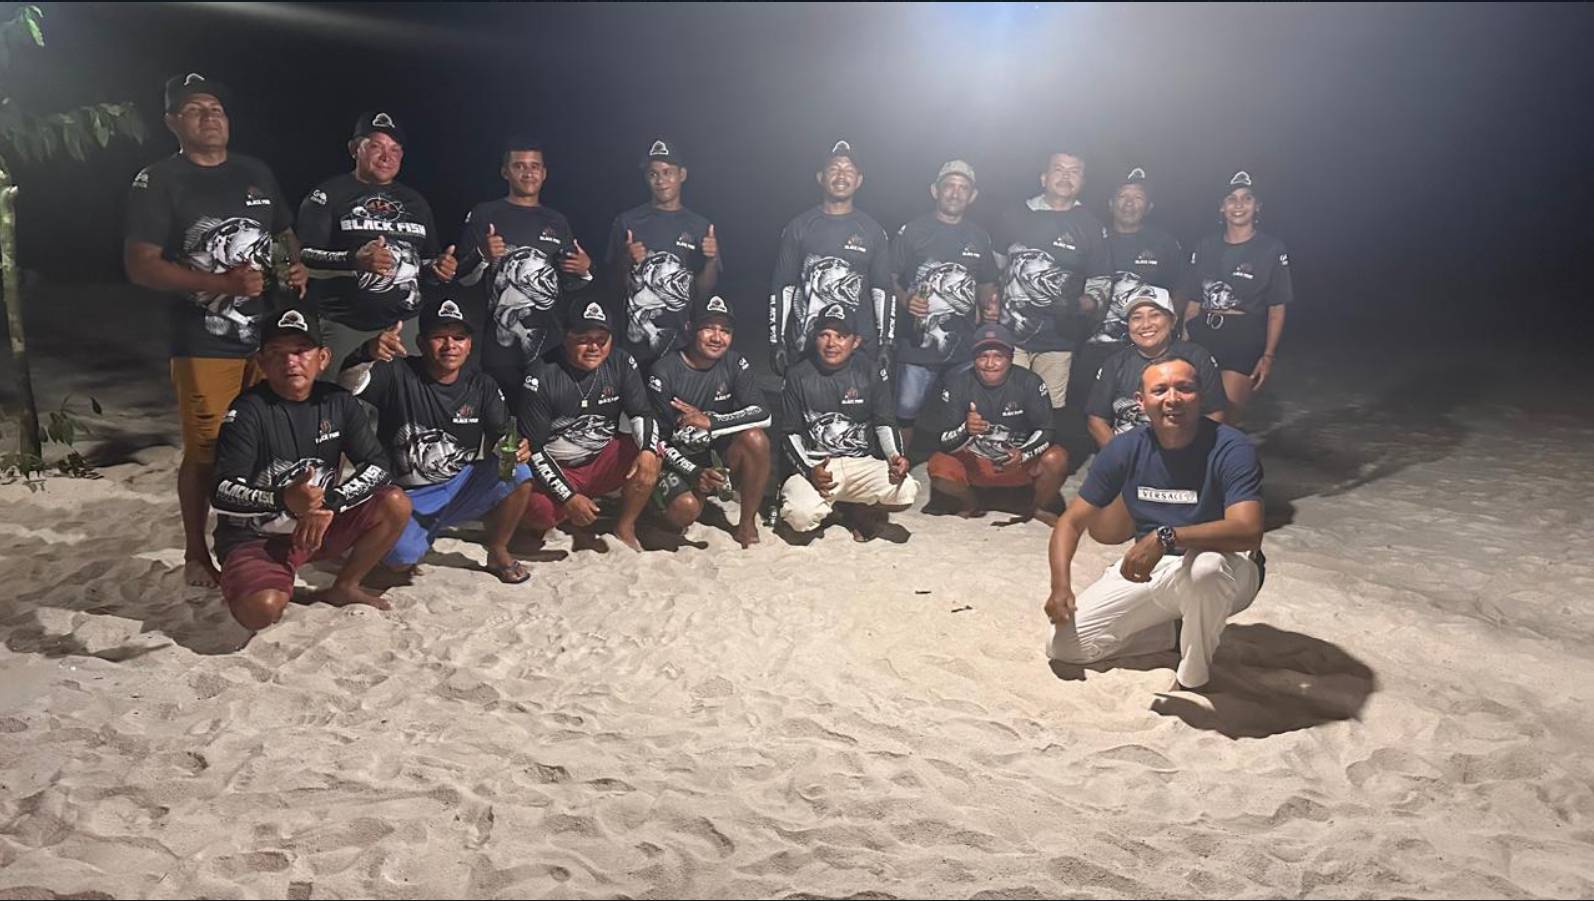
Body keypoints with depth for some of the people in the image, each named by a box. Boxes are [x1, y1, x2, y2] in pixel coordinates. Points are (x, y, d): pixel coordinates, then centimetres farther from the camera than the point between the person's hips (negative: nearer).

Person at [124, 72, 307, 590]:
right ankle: (196, 552, 16)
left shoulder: (256, 173, 14)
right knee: (204, 451, 0)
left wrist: (297, 268, 0)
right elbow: (140, 265, -10)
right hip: (205, 343, -5)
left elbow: (286, 234, 24)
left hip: (269, 333, 5)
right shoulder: (159, 182, -3)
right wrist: (221, 283, -21)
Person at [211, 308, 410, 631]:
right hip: (254, 535, -4)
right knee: (261, 611, -32)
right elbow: (222, 493, -20)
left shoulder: (339, 402, -2)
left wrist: (329, 503, -22)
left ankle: (343, 589, 5)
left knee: (396, 504, -17)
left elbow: (376, 465, -5)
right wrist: (284, 500, -39)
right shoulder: (248, 410, -16)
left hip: (319, 523, 5)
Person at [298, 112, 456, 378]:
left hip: (404, 326, 4)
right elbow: (303, 258, -7)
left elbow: (427, 266, 23)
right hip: (344, 327, -4)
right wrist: (354, 260, -24)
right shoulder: (327, 195, 2)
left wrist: (439, 269, 0)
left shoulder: (416, 202, 18)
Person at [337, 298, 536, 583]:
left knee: (518, 474, -23)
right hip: (407, 496, -2)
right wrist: (369, 353, -47)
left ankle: (497, 553, 1)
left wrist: (517, 447, -26)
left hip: (460, 489, 3)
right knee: (399, 560, -27)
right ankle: (426, 531, 12)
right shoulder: (398, 374, -9)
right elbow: (348, 383, -25)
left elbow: (503, 436, -1)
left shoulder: (481, 387, 2)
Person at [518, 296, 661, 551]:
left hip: (603, 460, 4)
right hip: (557, 470, -3)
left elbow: (641, 413, -3)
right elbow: (533, 448, -16)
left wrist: (648, 450, -28)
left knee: (651, 456, -23)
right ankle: (574, 520, 5)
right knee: (537, 513, -33)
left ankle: (625, 528, -4)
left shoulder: (621, 364, -6)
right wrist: (568, 497, -23)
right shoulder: (542, 378, -17)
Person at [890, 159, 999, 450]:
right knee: (906, 412, -1)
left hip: (965, 347, 3)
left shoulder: (979, 237, 12)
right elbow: (890, 278, 2)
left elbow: (986, 284, 20)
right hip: (918, 342, -3)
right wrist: (905, 300, -17)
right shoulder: (912, 231, 2)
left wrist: (989, 303, -2)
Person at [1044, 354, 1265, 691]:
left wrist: (1166, 537, -44)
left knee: (1205, 567, -43)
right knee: (1064, 644, -8)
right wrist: (1060, 585, -18)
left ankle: (1193, 676, -13)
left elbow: (1248, 531, -34)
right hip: (1149, 568, 4)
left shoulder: (1230, 448, -20)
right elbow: (1072, 522, -2)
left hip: (1226, 571, -4)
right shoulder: (1126, 449, -7)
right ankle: (1180, 633, 10)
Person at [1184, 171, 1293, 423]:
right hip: (1202, 337, 3)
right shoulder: (1206, 246, 11)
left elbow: (1276, 310, 0)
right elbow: (1194, 302, 12)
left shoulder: (1272, 249, 1)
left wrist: (1268, 356, -7)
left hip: (1244, 341, -3)